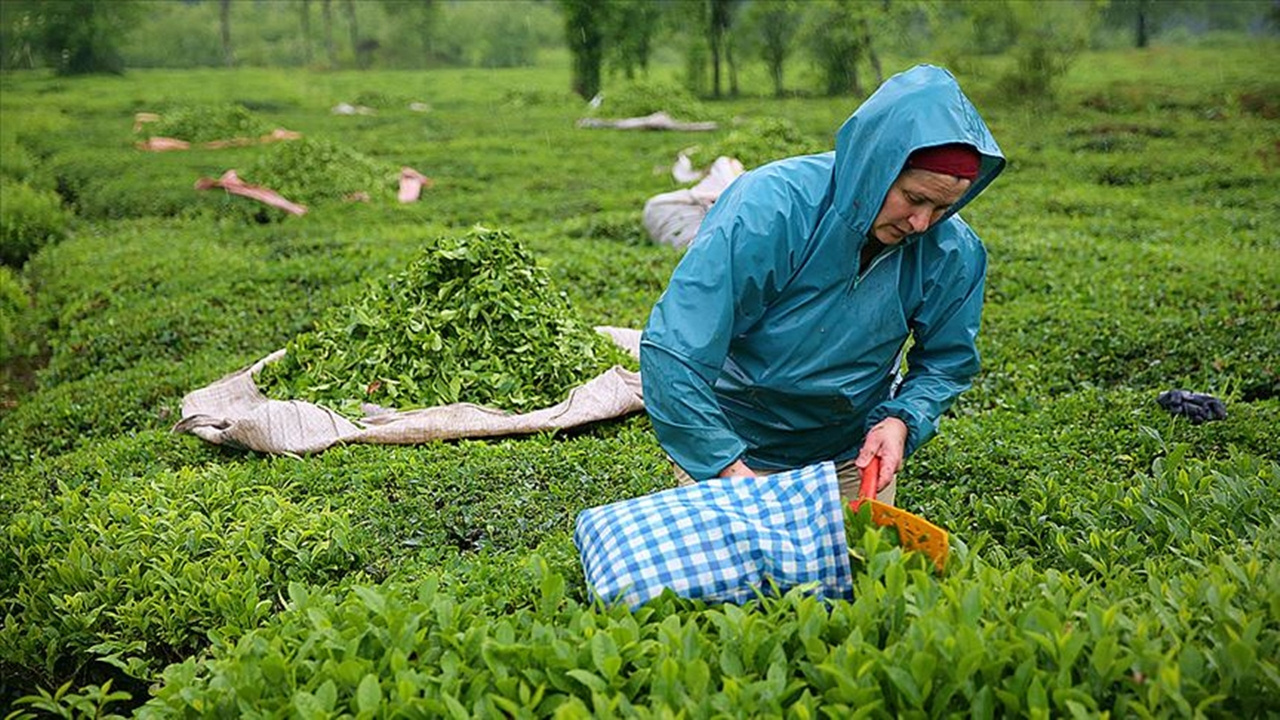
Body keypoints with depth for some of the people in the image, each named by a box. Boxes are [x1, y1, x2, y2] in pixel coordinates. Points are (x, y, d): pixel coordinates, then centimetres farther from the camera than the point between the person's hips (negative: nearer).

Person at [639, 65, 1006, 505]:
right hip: (737, 447, -3)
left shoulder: (953, 253, -17)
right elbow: (673, 353, -32)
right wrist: (727, 468, -36)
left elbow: (946, 362, 1)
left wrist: (902, 419, -20)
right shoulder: (769, 208, -31)